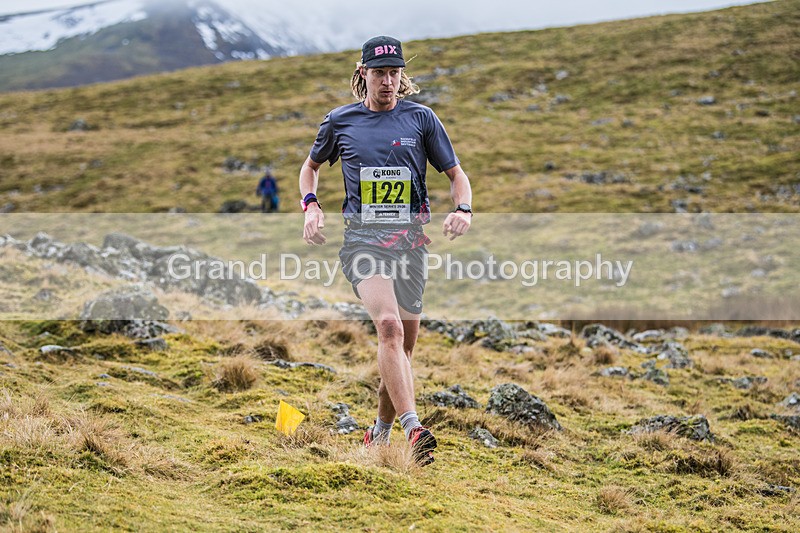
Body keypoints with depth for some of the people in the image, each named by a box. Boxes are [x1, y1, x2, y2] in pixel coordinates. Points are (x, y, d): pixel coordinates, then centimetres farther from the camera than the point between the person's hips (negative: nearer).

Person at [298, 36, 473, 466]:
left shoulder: (421, 118, 8)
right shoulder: (339, 121, 9)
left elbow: (456, 174, 12)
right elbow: (311, 165, 25)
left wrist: (463, 209, -8)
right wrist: (311, 205, 7)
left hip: (410, 240, 2)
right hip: (363, 237, -2)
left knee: (403, 346, 7)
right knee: (389, 326, -26)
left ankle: (380, 435, 27)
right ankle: (413, 430, -35)